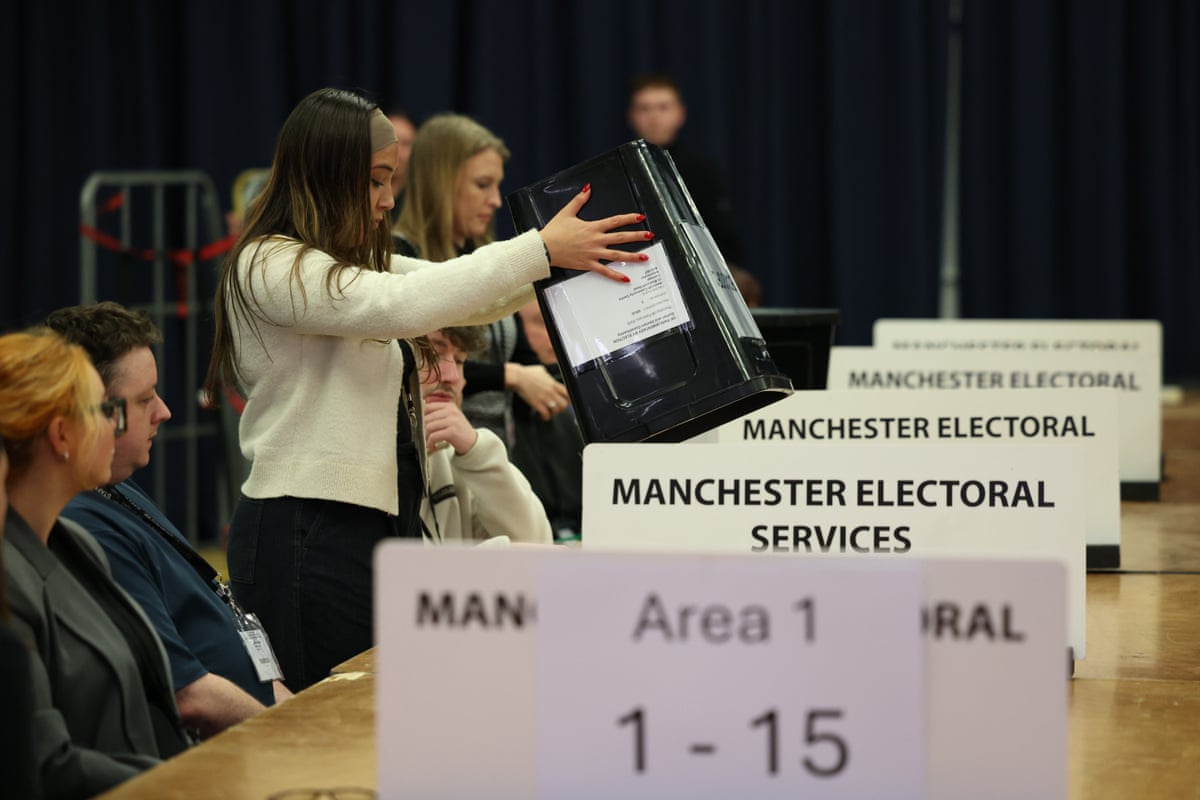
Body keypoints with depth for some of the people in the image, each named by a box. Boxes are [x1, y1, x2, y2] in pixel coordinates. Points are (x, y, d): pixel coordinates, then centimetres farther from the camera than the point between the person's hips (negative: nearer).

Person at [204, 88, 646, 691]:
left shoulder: (360, 264, 18)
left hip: (387, 520, 9)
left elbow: (473, 301, 16)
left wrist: (576, 251, 0)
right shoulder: (269, 267, -12)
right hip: (310, 533, -9)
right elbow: (399, 306, -25)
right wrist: (541, 250, -23)